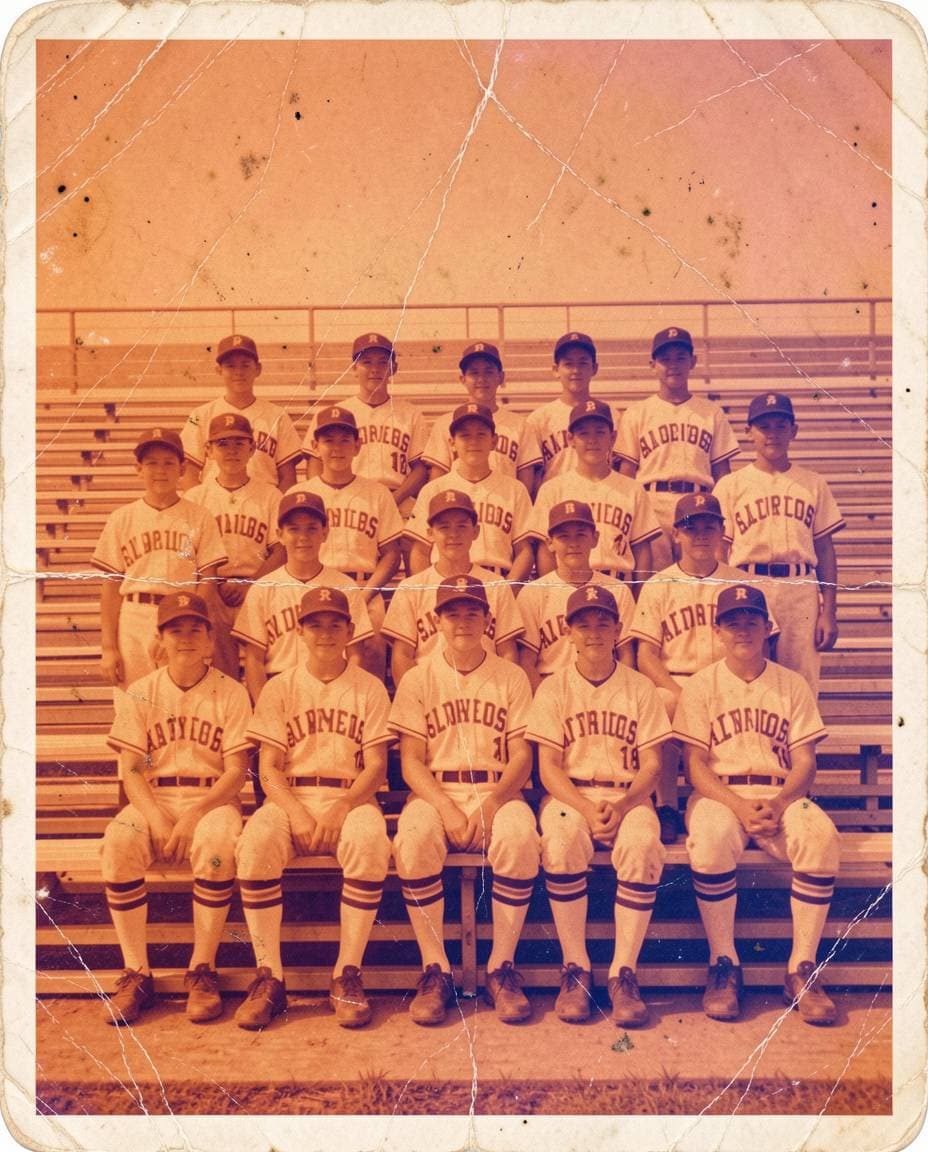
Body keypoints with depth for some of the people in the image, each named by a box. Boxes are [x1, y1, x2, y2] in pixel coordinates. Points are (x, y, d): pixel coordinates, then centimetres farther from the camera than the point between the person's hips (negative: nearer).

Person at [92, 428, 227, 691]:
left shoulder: (200, 518, 4)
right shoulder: (121, 519, 7)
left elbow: (206, 583, 2)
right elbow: (111, 588, 5)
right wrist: (108, 647, 1)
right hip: (133, 625, 1)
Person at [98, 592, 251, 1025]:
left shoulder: (231, 693, 0)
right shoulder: (140, 693, 6)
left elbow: (236, 771, -5)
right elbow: (131, 770, 0)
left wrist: (193, 816, -20)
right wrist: (156, 818, -17)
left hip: (213, 799, -2)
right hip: (154, 799, 2)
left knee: (217, 841, -34)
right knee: (117, 842, -28)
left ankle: (202, 970, -17)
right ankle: (136, 973, -16)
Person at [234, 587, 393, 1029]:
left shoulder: (369, 689, 7)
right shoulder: (279, 689, 9)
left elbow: (376, 766, 1)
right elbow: (269, 768, 2)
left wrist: (341, 809, -17)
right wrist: (297, 813, -16)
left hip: (350, 798, -1)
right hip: (290, 799, 1)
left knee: (371, 842, -33)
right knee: (255, 844, -30)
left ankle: (347, 975, -20)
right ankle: (269, 977, -18)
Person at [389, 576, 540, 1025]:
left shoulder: (511, 677, 8)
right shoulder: (417, 679, 7)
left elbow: (521, 756, 2)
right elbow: (411, 761, 0)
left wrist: (493, 803, -17)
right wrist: (446, 809, -17)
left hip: (498, 794, 0)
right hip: (434, 794, 0)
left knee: (519, 835, -32)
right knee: (413, 837, -32)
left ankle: (502, 968, -15)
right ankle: (435, 970, -16)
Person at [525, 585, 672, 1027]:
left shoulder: (639, 687, 6)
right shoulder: (554, 688, 4)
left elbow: (651, 764, 2)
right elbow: (548, 767, -2)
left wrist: (622, 806, -17)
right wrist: (586, 809, -19)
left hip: (628, 797, 1)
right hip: (568, 795, 0)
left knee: (643, 845, -31)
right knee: (561, 843, -33)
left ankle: (623, 973, -19)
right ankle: (575, 969, -18)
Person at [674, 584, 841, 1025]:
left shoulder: (792, 685, 10)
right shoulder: (701, 686, 5)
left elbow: (805, 763, 4)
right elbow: (695, 765, -2)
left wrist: (777, 804, -16)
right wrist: (739, 807, -18)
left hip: (781, 795, 2)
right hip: (719, 794, -1)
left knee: (821, 836, -30)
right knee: (711, 839, -35)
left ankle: (802, 969, -15)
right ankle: (723, 965, -16)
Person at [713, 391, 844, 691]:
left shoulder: (814, 484, 12)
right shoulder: (730, 484, 7)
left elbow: (825, 549, 10)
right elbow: (718, 552, 4)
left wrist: (829, 611, 3)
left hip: (802, 593, 1)